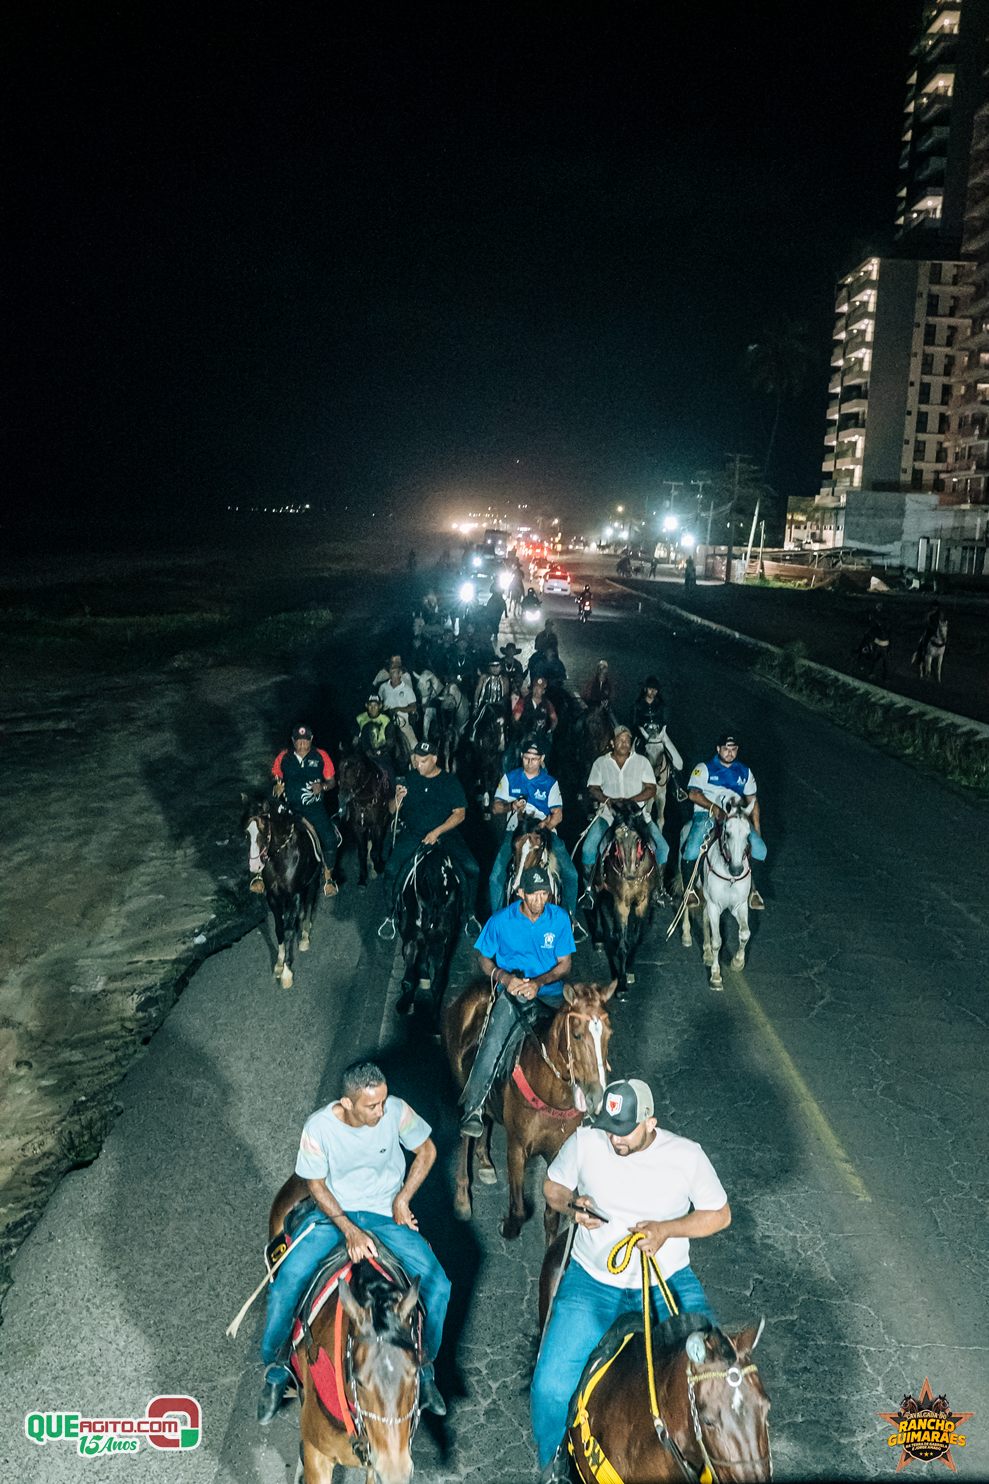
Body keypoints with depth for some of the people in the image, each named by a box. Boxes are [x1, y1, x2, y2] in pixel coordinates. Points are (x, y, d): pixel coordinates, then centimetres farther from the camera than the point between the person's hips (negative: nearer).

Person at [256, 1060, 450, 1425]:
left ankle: (424, 1369, 10)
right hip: (333, 1212, 0)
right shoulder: (318, 1128, -23)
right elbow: (317, 1186, -11)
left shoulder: (396, 1111, -21)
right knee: (285, 1285, -17)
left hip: (386, 1213, 1)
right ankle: (275, 1370, 11)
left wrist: (403, 1199, -11)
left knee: (437, 1285, -16)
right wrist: (350, 1231, -21)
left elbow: (426, 1151, -3)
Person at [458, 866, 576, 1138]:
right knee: (493, 1042, -26)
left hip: (550, 991, 2)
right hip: (512, 990, -2)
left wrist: (538, 982, -16)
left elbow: (565, 964, 2)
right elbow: (484, 958, 7)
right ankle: (472, 1108, -20)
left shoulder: (559, 918, 0)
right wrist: (503, 977, -14)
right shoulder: (501, 921, -4)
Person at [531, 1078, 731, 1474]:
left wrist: (667, 1229, -17)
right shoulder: (585, 1141, -11)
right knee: (552, 1387, -13)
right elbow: (552, 1186, 6)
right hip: (592, 1281, 0)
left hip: (668, 1281, 0)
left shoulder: (687, 1155, -13)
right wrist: (572, 1204, -17)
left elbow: (720, 1214, -1)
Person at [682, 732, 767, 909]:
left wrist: (756, 827, 10)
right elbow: (693, 794, -10)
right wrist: (713, 807, -24)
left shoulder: (744, 772, 14)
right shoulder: (704, 768, 1)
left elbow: (752, 799, 17)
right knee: (691, 851, -26)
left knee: (759, 849, -15)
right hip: (706, 814, -3)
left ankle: (752, 888, 7)